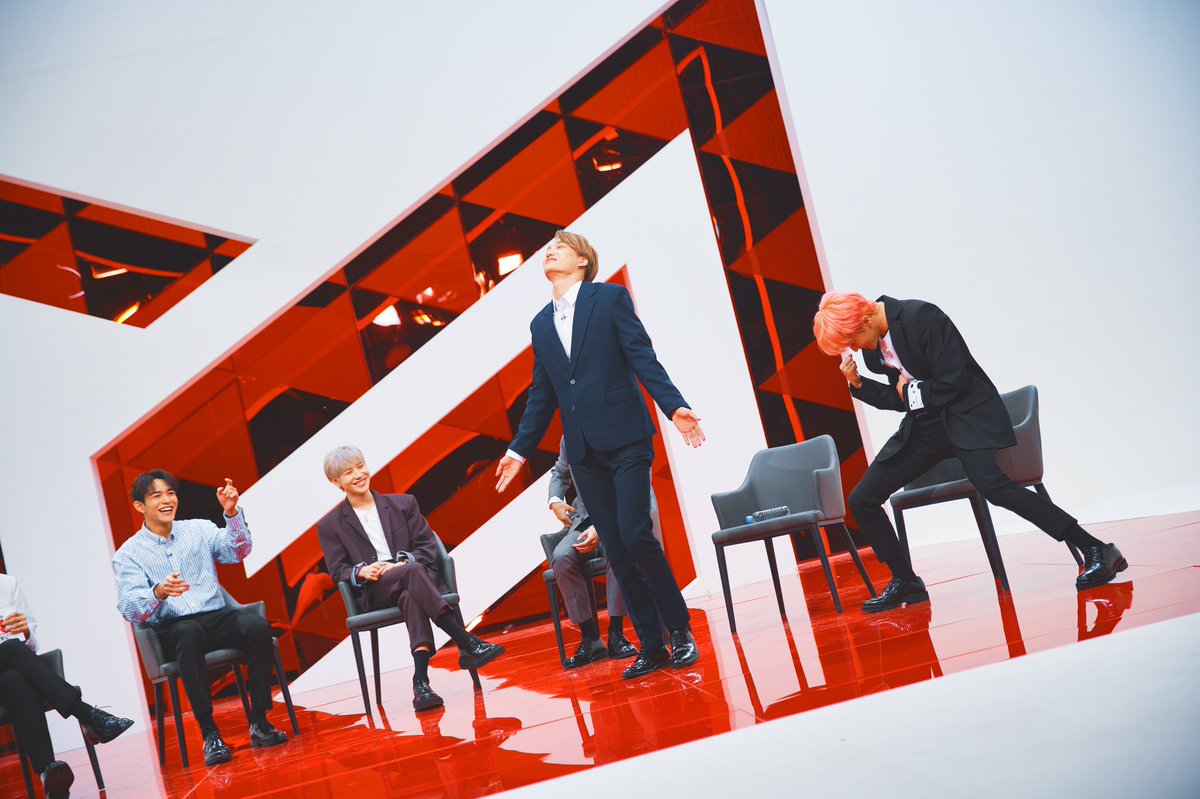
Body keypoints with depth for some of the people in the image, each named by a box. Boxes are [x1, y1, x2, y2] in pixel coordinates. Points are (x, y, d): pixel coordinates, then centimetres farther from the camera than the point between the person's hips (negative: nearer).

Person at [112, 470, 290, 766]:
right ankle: (209, 735, -37)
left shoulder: (199, 529, 16)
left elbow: (238, 551, 0)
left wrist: (232, 513, -16)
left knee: (257, 625, -30)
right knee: (189, 633, -39)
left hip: (218, 617, 3)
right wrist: (158, 592, -29)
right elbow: (128, 608, -7)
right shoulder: (128, 554, 7)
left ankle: (259, 722, -24)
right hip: (172, 629, -2)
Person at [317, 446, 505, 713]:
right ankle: (469, 644, -43)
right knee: (414, 573, -36)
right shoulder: (330, 526, 15)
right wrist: (361, 572, -13)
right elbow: (338, 571, 9)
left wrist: (403, 563, -10)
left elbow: (428, 546, 11)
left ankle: (421, 681, -51)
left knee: (410, 597, -39)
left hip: (409, 580, 2)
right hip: (375, 593, -2)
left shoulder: (403, 503, 19)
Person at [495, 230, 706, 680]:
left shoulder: (610, 298, 2)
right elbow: (541, 396, 21)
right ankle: (651, 646, 9)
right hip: (583, 452, 5)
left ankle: (680, 631, 2)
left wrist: (674, 406, -17)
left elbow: (643, 359, -5)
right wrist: (520, 449, 19)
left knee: (635, 535, -14)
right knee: (616, 551, 3)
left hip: (625, 439, -5)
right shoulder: (540, 325, 16)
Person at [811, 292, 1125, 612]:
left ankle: (1097, 551, -23)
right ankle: (905, 582, 16)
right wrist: (858, 384, -3)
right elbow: (900, 398, 10)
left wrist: (910, 391, -8)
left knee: (991, 483, -31)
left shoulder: (921, 317, -20)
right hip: (922, 425, 8)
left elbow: (953, 383, -22)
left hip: (965, 414, -8)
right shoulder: (874, 343, 5)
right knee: (861, 500, 2)